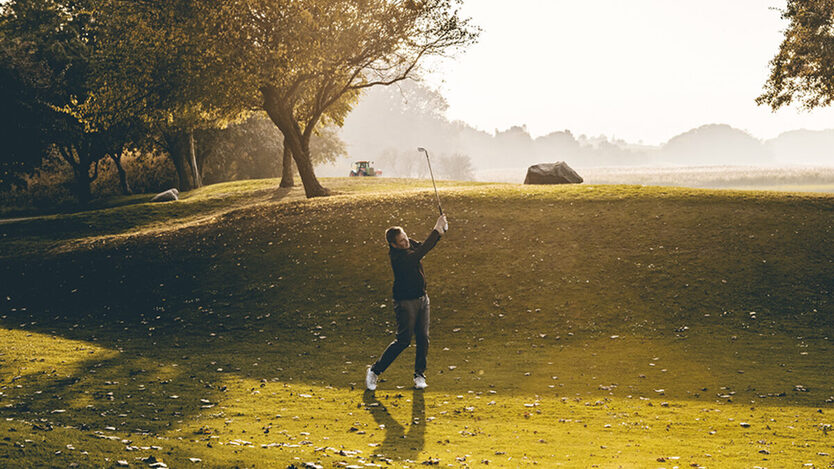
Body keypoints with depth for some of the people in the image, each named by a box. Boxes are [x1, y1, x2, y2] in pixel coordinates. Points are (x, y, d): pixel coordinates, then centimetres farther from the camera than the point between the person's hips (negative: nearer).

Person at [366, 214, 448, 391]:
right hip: (405, 301, -7)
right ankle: (374, 371, 5)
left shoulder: (410, 244, 1)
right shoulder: (396, 256, -25)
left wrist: (441, 231, -15)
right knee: (404, 340, -7)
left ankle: (419, 374, 18)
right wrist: (436, 231, -35)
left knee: (423, 338, 5)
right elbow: (418, 254, -35)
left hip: (422, 298, 7)